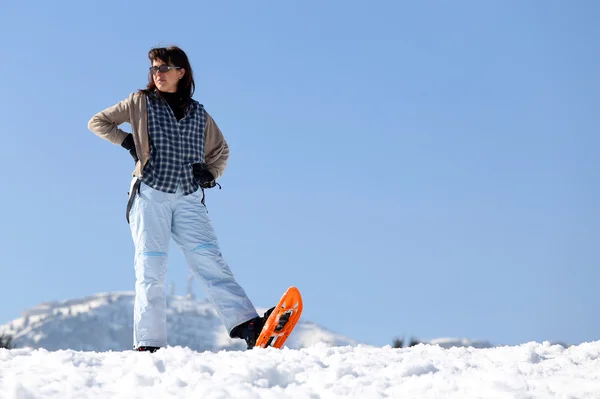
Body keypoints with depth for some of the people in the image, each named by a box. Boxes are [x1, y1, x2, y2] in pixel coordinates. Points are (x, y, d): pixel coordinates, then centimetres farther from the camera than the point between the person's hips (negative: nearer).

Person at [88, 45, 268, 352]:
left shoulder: (198, 114, 16)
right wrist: (127, 141, 1)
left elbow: (220, 150, 30)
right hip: (150, 196, -1)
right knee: (151, 269, -7)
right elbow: (97, 122, 16)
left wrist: (211, 173, 10)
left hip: (189, 200, 1)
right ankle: (148, 344, -6)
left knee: (209, 260, -13)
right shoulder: (140, 103, 11)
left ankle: (248, 326, -24)